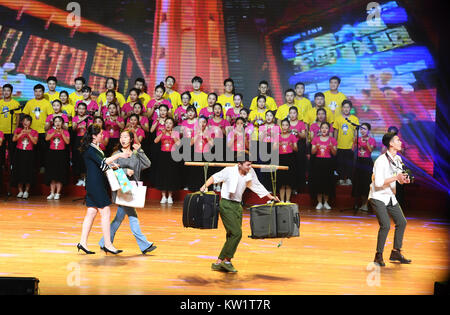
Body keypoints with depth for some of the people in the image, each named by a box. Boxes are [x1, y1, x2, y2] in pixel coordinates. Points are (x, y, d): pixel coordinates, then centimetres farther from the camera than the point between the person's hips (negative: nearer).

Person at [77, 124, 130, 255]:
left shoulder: (95, 148, 15)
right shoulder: (90, 149, -15)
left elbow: (101, 163, 20)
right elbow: (102, 163, -24)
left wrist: (111, 164, 5)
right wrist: (118, 155, -22)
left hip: (96, 184, 10)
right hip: (95, 184, -10)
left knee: (91, 213, 10)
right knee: (106, 213, -6)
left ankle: (83, 243, 13)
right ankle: (108, 244, -2)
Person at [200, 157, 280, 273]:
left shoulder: (250, 173, 3)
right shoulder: (229, 171, -10)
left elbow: (257, 186, 16)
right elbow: (215, 177, 2)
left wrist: (270, 197, 14)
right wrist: (205, 185, -13)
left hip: (237, 206, 6)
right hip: (226, 205, -6)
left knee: (232, 235, 5)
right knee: (237, 233, -14)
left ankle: (219, 263, 12)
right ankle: (226, 260, -1)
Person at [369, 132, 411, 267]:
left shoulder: (398, 159, 5)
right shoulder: (381, 160, -21)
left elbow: (400, 179, 14)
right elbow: (378, 183, -26)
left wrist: (404, 180, -9)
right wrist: (396, 177, -26)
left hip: (390, 197, 9)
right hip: (378, 197, -8)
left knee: (401, 222, 7)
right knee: (385, 225, -17)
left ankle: (396, 253, 20)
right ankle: (378, 256, -3)